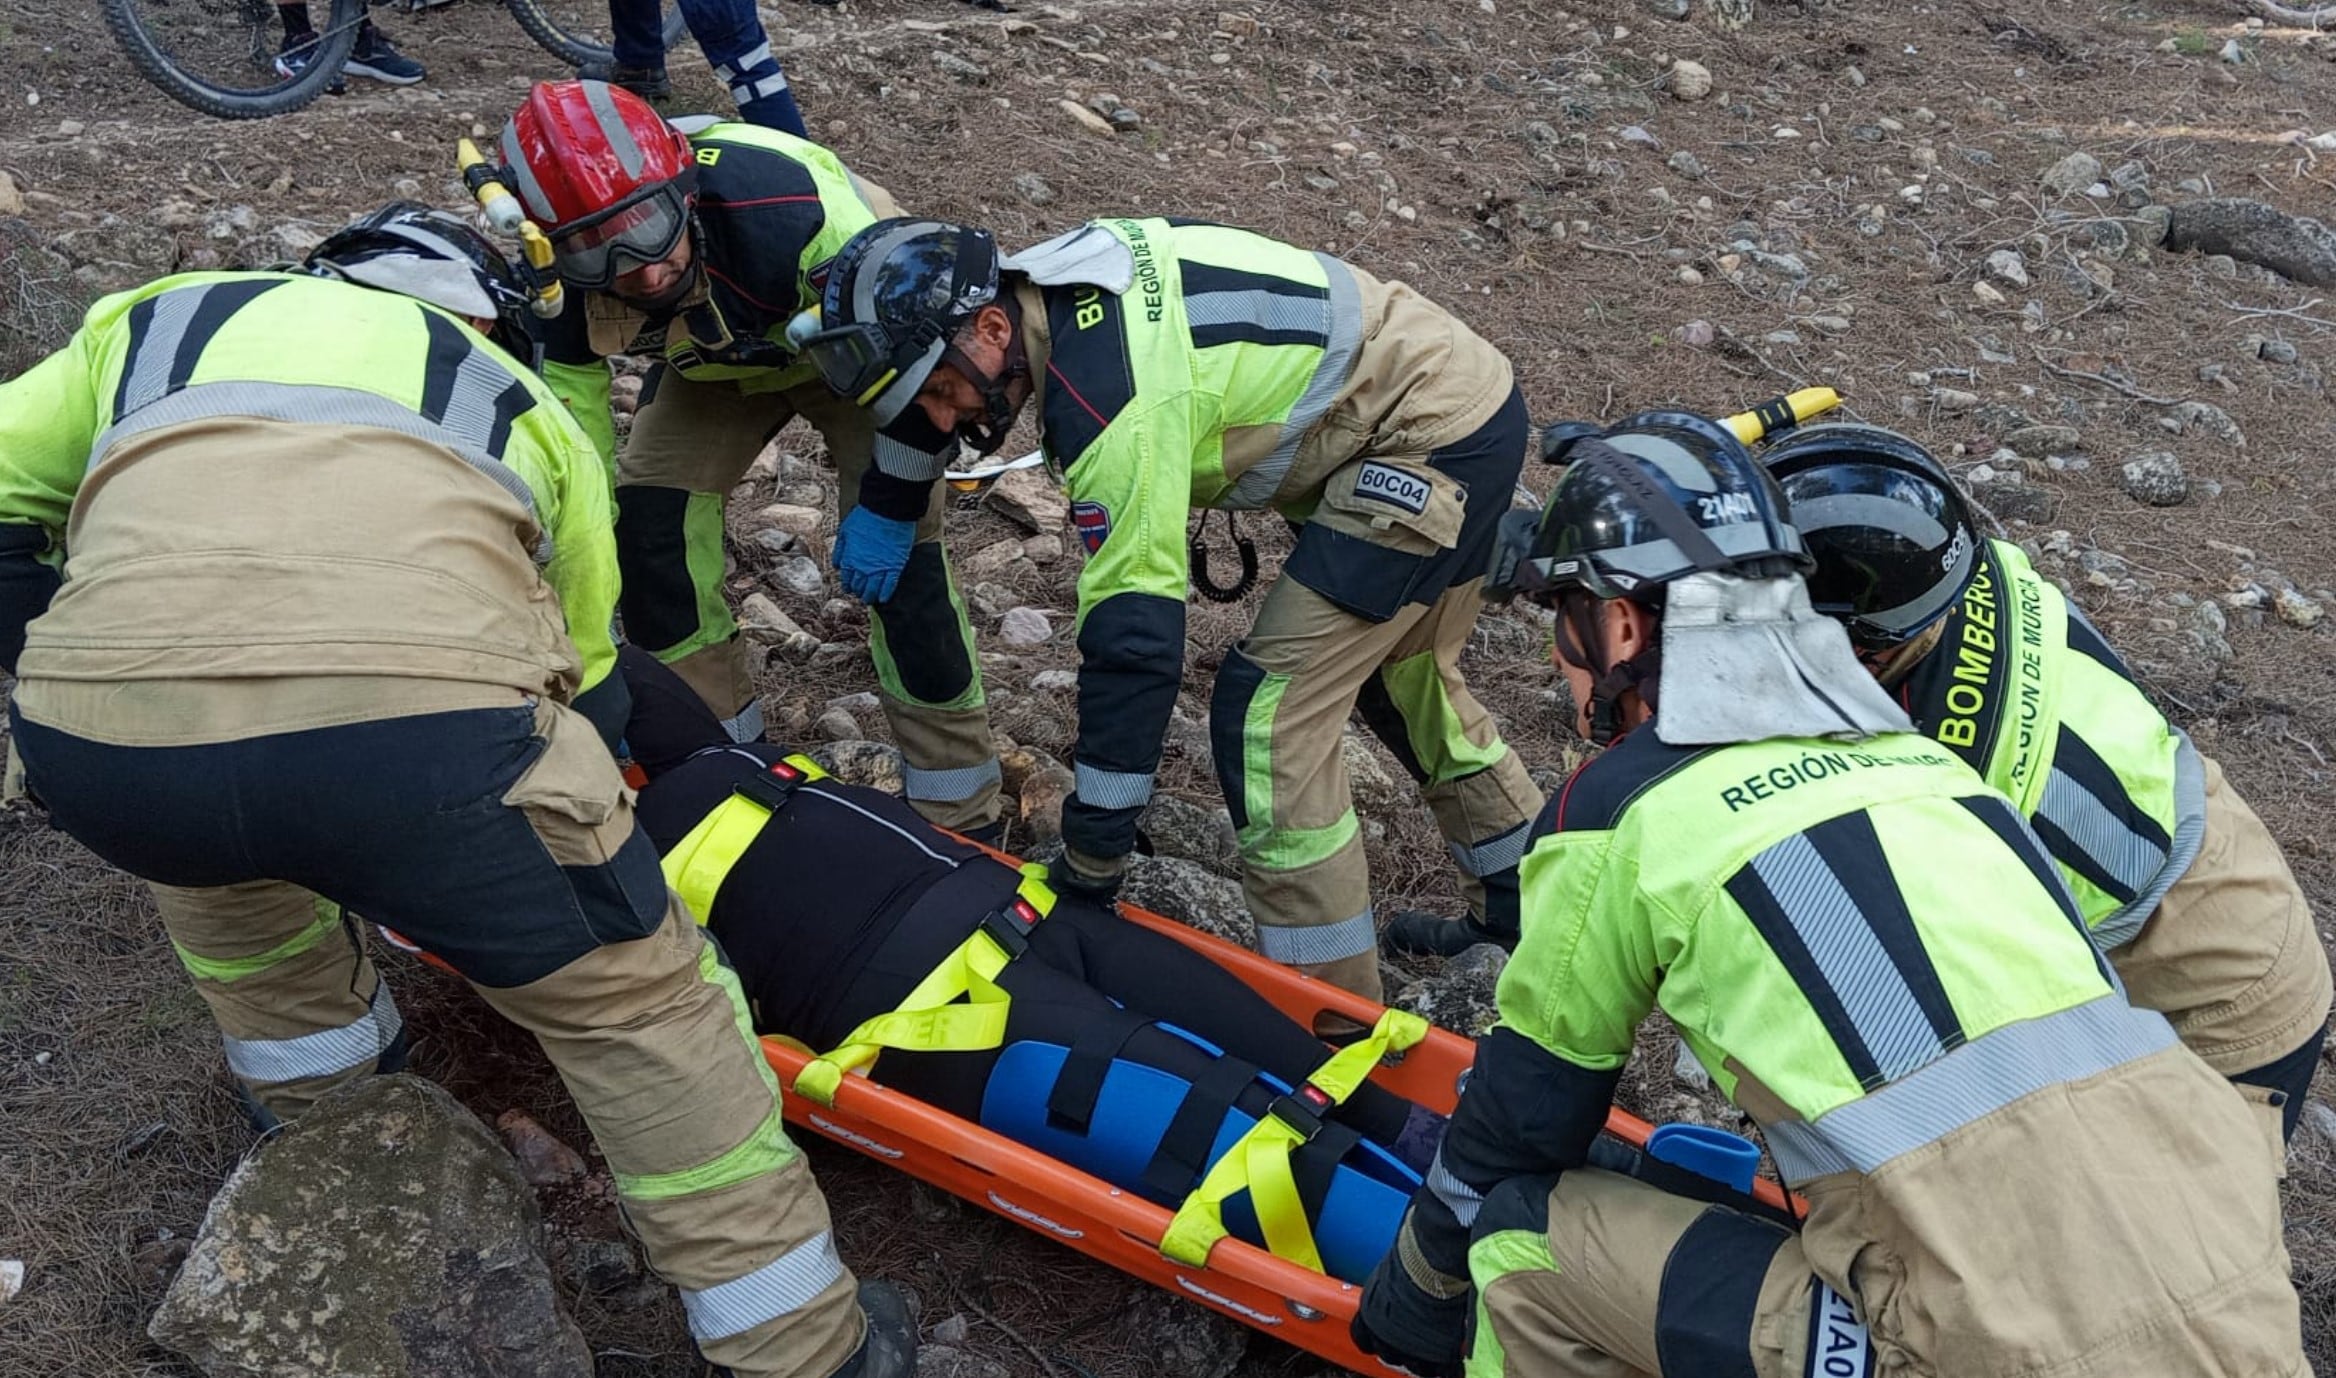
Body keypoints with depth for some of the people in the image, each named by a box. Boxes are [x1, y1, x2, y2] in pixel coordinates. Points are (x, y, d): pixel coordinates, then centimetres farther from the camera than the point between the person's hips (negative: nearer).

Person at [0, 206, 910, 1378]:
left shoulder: (150, 321, 34)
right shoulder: (519, 400, 32)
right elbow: (583, 684, 38)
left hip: (101, 754, 3)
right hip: (420, 730, -2)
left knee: (206, 851, 39)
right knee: (632, 1003, 19)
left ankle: (319, 1109, 57)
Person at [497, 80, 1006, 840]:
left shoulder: (787, 211, -43)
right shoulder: (566, 291, -26)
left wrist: (889, 504, -24)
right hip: (716, 363, 5)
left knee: (898, 563, -16)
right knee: (647, 531, -9)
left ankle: (962, 815, 0)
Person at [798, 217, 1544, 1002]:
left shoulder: (1107, 392, -29)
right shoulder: (1059, 289, -2)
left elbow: (1133, 634, -28)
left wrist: (1088, 863, -22)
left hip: (1431, 437, -10)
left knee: (1270, 709, -11)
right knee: (1400, 675, 25)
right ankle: (1522, 909, 42)